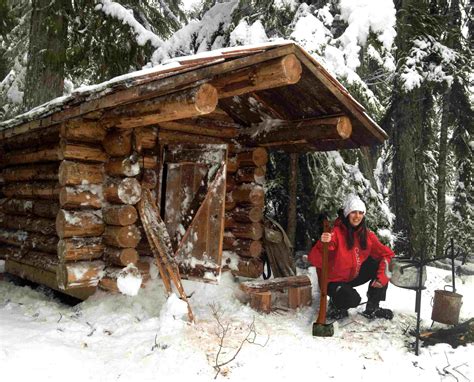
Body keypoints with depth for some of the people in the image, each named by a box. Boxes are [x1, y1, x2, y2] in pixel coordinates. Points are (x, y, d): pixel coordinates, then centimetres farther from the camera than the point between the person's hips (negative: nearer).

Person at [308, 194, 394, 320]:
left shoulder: (367, 234, -6)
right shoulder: (336, 233, -24)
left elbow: (387, 254, -1)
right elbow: (315, 260, -31)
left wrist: (382, 276, -16)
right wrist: (323, 244, -52)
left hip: (354, 276, 6)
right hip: (334, 281, -6)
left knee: (382, 264, -11)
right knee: (353, 299, -33)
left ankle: (372, 309, 3)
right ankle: (335, 306, 5)